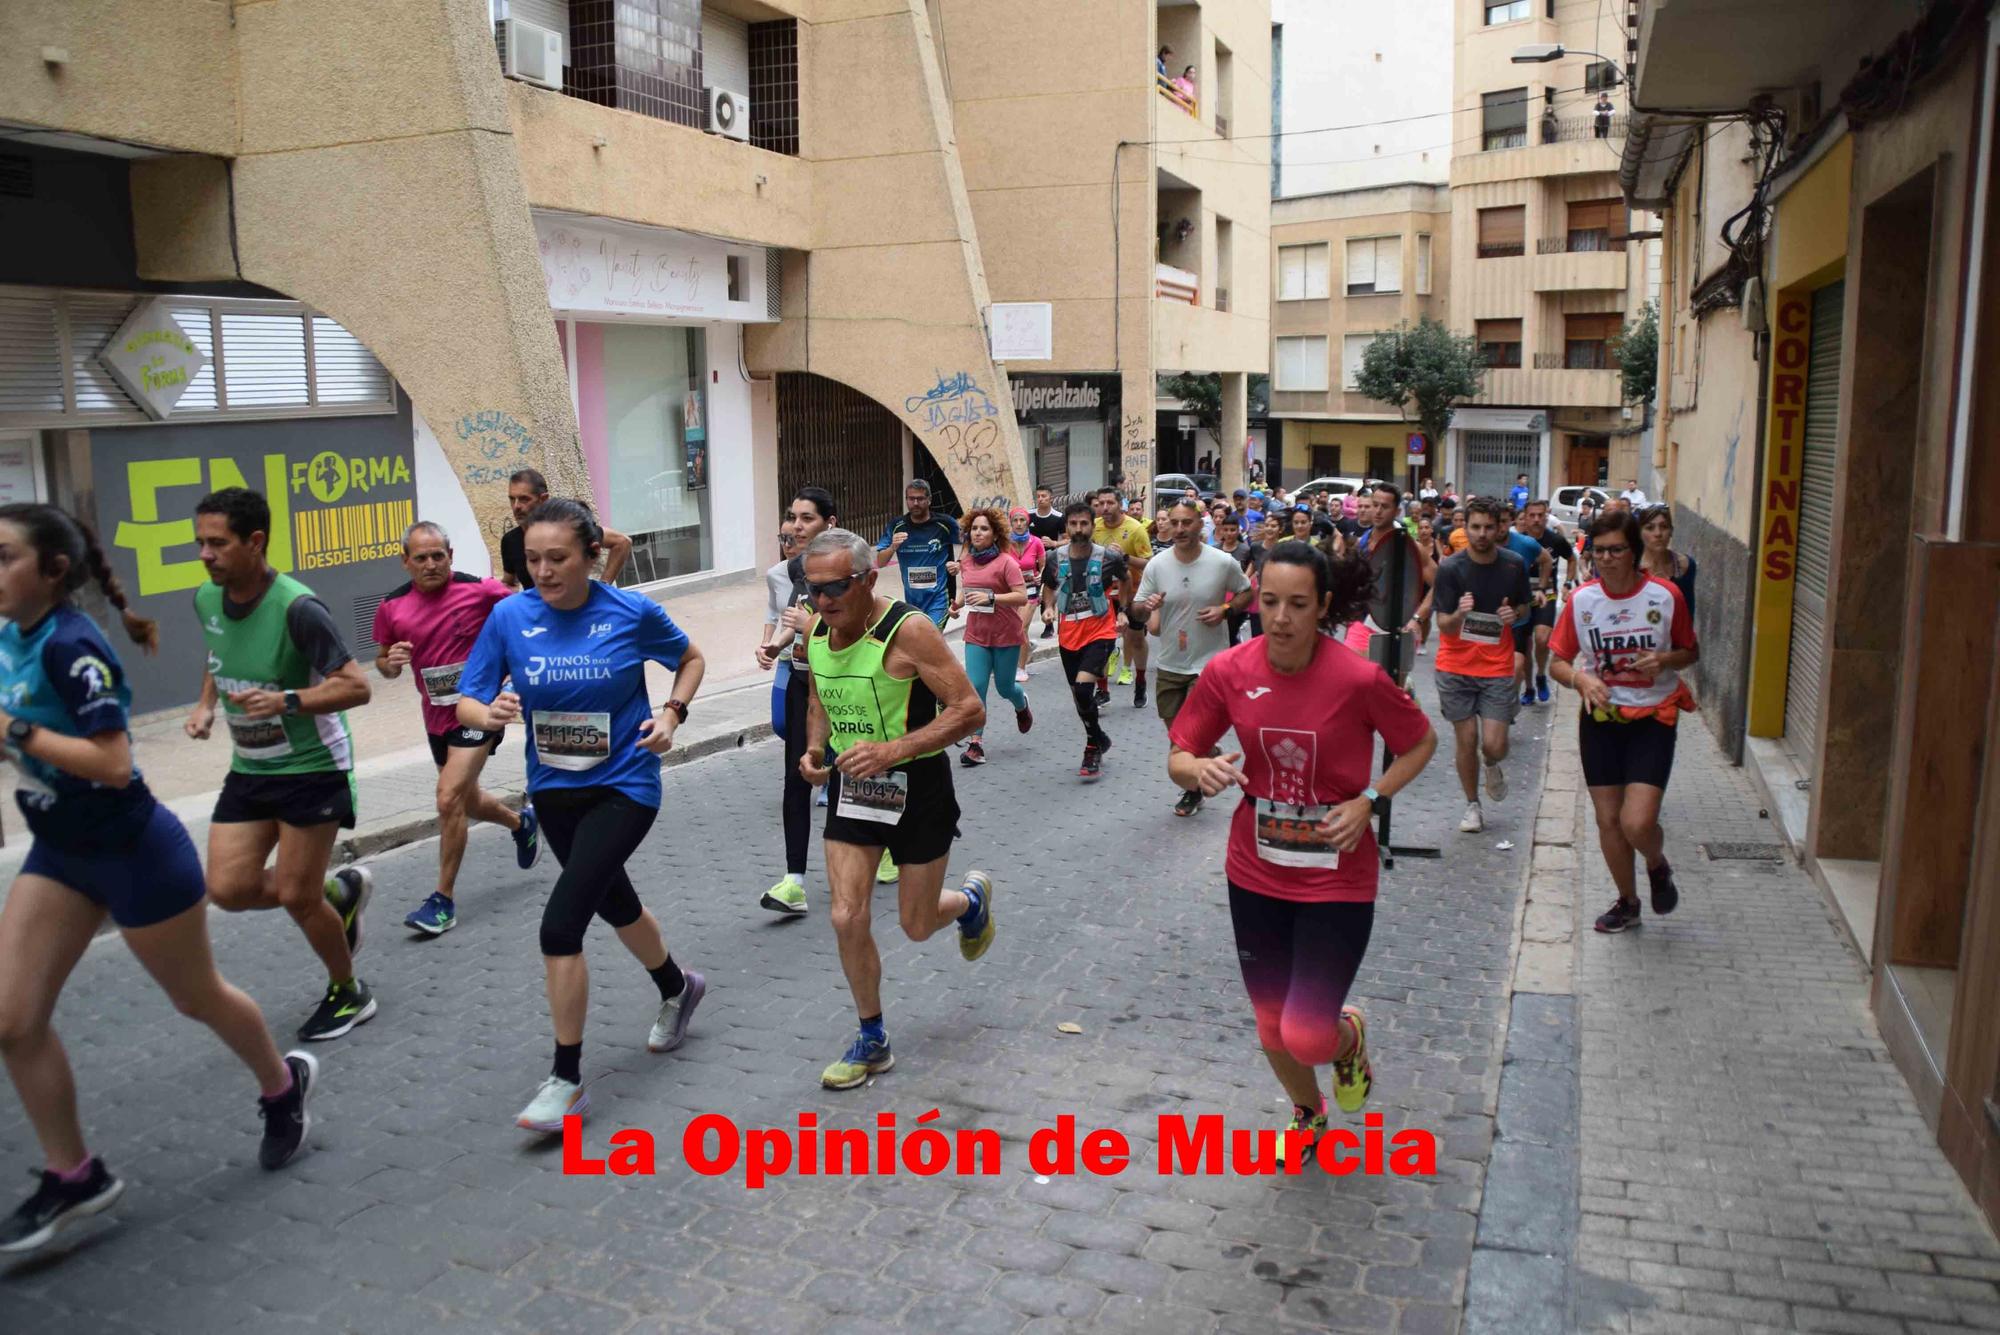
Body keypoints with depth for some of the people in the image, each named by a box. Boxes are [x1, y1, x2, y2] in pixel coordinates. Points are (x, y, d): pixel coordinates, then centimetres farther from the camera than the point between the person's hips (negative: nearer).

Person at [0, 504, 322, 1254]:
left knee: (196, 998, 12)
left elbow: (113, 763, -28)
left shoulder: (70, 645, -24)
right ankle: (73, 1177, 19)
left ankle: (283, 1087, 39)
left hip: (134, 852, -8)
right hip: (61, 853, 8)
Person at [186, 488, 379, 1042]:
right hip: (248, 768, 7)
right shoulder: (206, 599, -1)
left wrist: (287, 701, -36)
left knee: (296, 896, -2)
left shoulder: (297, 608, -24)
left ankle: (348, 994, 24)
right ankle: (339, 891, 27)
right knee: (228, 889, -1)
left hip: (311, 767, -7)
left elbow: (357, 686, -24)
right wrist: (206, 704, 4)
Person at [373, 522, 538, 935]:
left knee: (449, 799, -16)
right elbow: (384, 664, 9)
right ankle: (522, 822, 52)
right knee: (468, 801, 20)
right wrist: (390, 662, -13)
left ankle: (444, 900, -5)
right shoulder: (392, 608, -2)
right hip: (437, 717, 6)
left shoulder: (479, 590, -14)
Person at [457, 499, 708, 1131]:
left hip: (623, 787, -5)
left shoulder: (632, 611, -13)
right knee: (615, 903, 23)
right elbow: (466, 702, -5)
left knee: (561, 923, -15)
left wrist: (671, 714, -11)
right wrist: (491, 712, -28)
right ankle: (677, 988, 53)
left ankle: (567, 1079, 1)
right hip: (553, 789, 5)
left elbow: (691, 659, 5)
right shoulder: (510, 616, -8)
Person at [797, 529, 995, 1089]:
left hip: (916, 788, -5)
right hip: (850, 786, 5)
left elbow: (969, 710, -23)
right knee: (848, 918, -2)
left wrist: (894, 749, -32)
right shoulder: (817, 634, -2)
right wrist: (814, 748, -3)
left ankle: (972, 899, 45)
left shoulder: (908, 631, -22)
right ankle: (872, 1042, 18)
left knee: (917, 925, 8)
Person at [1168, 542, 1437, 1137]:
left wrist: (1368, 800, -16)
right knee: (1272, 1023, 17)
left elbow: (1421, 742, -2)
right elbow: (1178, 758, -2)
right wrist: (1201, 769, -25)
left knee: (1306, 1036, -9)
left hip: (1337, 878, -3)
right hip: (1256, 873, 3)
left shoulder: (1359, 678, -19)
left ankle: (1348, 1034, 30)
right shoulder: (1228, 670, -11)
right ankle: (1308, 1114, 50)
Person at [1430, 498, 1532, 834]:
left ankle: (1492, 767, 29)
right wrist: (1459, 614, -34)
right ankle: (1472, 805, 24)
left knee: (1494, 746, -8)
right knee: (1466, 741, 3)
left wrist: (1514, 614, -10)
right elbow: (1444, 626, -12)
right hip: (1456, 667, -1)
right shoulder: (1450, 568, -10)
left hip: (1498, 667, 1)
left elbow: (1524, 607, 13)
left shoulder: (1514, 565, -3)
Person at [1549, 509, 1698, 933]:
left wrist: (1665, 660, -15)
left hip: (1652, 717, -2)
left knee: (1638, 823, -14)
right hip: (1600, 717, 3)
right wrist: (1580, 679, -18)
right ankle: (1627, 901, 32)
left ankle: (1658, 866, 23)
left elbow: (1690, 652, 6)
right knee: (1607, 820, 9)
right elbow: (1559, 661, 3)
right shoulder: (1581, 600, -4)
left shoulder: (1666, 596, -7)